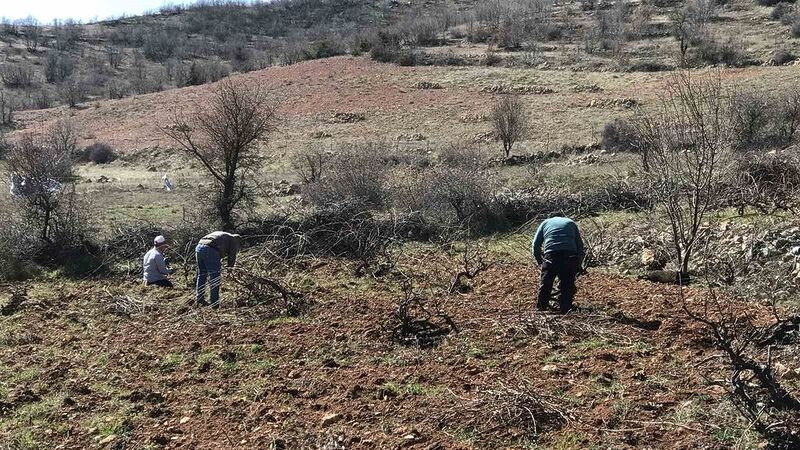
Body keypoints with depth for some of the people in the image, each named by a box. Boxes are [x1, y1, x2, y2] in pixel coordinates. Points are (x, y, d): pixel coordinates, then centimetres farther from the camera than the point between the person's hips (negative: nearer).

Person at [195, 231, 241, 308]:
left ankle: (200, 300, 28)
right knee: (215, 279, 2)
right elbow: (232, 257, 10)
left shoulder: (221, 235, 36)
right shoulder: (235, 241, 16)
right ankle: (215, 304, 4)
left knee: (201, 275, 21)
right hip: (210, 250, -7)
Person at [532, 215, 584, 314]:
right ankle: (565, 311, 7)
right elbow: (580, 245, 21)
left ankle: (540, 310, 11)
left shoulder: (545, 223, 25)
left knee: (545, 286, 7)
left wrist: (540, 261, 23)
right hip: (570, 256, 1)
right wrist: (578, 265, 24)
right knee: (568, 287, 8)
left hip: (551, 256, -1)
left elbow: (536, 245, 15)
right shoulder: (571, 223, 27)